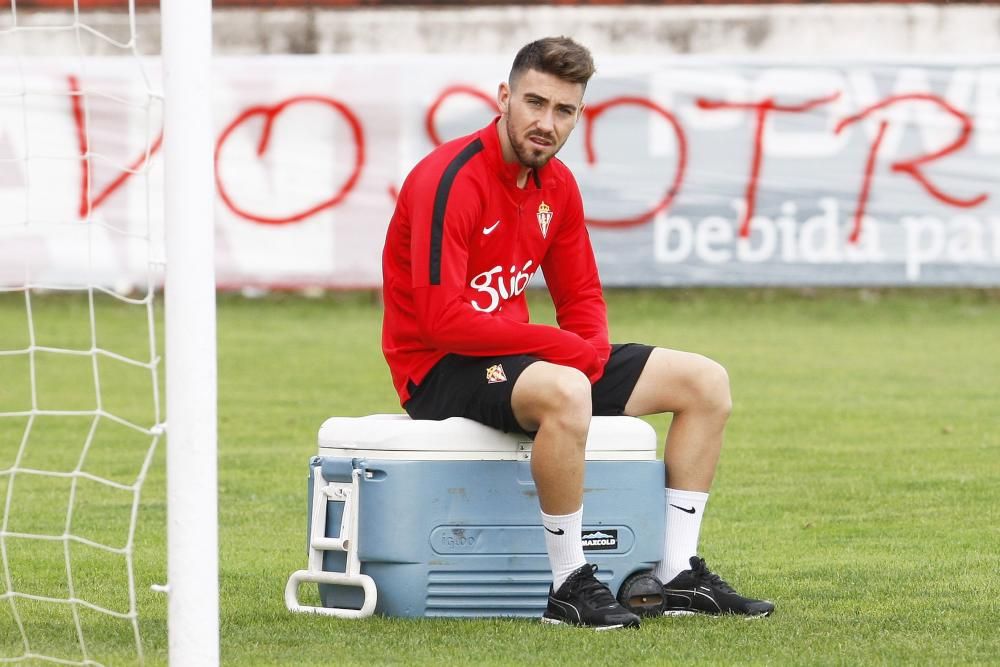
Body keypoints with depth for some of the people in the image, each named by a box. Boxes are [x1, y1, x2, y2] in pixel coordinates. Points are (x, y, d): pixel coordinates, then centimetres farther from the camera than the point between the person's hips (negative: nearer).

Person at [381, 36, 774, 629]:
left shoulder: (557, 185, 6)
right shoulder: (451, 180, -20)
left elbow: (582, 299, 15)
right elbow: (441, 321, -27)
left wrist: (594, 350, -9)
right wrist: (564, 347, -22)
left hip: (512, 356, 9)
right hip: (438, 371, -9)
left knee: (706, 382, 4)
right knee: (564, 391, -41)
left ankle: (680, 575, 4)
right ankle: (571, 588, -29)